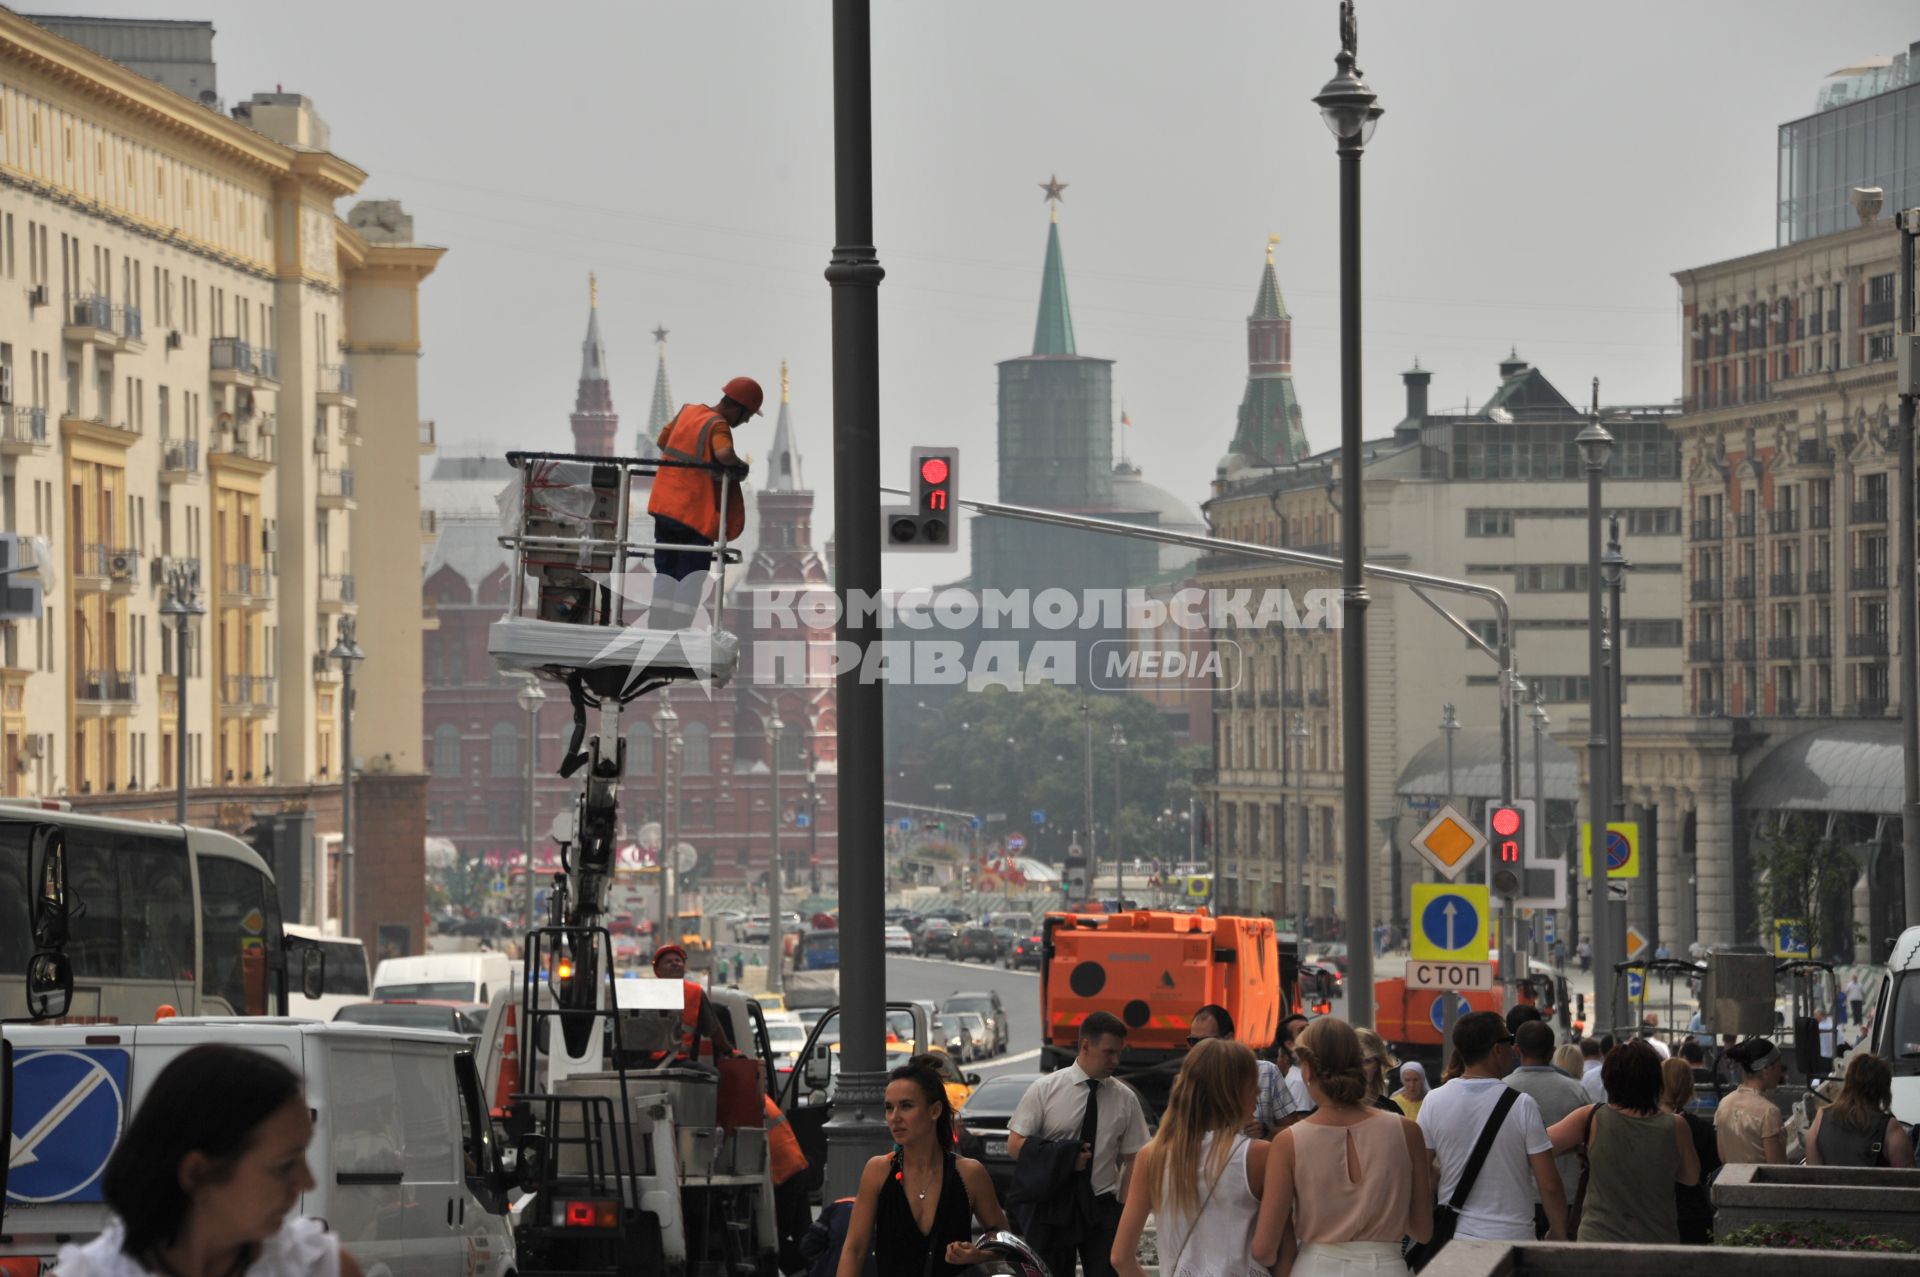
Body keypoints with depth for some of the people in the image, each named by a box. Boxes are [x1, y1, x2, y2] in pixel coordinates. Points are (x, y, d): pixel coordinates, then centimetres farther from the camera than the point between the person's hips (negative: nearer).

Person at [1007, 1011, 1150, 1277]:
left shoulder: (1125, 1099, 3)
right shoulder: (1045, 1089, -2)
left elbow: (1133, 1160, 4)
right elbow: (1015, 1146, -3)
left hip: (1102, 1211, 1)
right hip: (1050, 1208, -1)